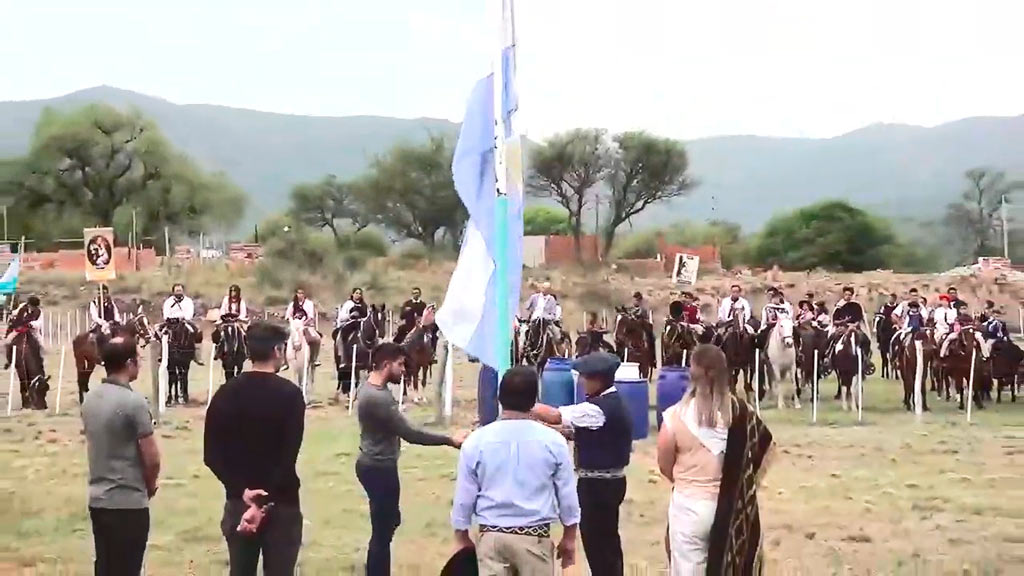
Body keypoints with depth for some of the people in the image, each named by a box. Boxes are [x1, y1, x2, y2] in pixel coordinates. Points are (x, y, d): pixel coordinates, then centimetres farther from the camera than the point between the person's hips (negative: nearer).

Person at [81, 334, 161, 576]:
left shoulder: (90, 399, 6)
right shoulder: (134, 402, -17)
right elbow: (152, 458, -15)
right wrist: (150, 485, 6)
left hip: (98, 499, 7)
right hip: (129, 502, -7)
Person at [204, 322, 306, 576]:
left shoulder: (226, 394, 3)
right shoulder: (290, 395, -10)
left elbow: (212, 455, -2)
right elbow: (289, 457, -18)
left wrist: (242, 490, -8)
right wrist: (265, 502, -17)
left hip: (238, 501, 4)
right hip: (281, 504, -4)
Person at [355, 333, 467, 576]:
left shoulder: (372, 383, 1)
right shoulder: (378, 398, -28)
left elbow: (398, 352, 16)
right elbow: (410, 434, -27)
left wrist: (423, 327, 13)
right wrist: (450, 440, -22)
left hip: (375, 465, 11)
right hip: (380, 469, -11)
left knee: (389, 521, 23)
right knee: (382, 531, -2)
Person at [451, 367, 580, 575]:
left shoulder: (477, 441, -5)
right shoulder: (553, 441, -6)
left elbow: (464, 495, 1)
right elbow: (567, 494, 2)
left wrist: (462, 537, 15)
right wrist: (569, 537, 16)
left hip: (492, 536, 1)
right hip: (535, 537, -1)